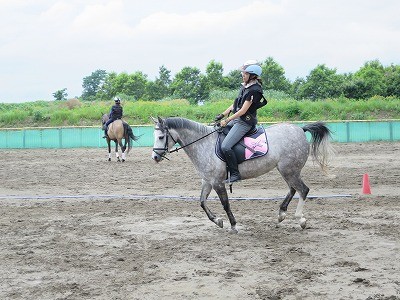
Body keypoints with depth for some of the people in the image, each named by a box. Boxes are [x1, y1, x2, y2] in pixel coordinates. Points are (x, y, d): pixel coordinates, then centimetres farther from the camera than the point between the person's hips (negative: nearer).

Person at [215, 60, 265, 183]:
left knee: (225, 146, -21)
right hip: (236, 119, 10)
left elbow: (243, 110, -20)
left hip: (245, 122, -10)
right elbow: (235, 104, 18)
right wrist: (222, 115, 12)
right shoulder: (245, 86, 11)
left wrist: (227, 120, -16)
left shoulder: (254, 90, -18)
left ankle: (235, 174, -13)